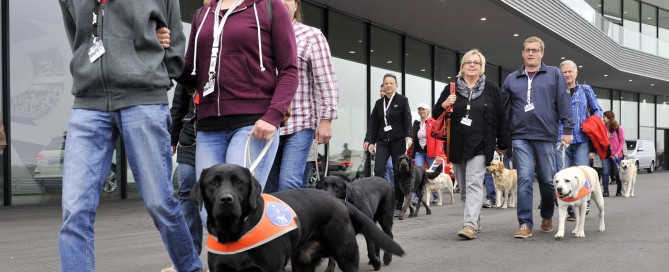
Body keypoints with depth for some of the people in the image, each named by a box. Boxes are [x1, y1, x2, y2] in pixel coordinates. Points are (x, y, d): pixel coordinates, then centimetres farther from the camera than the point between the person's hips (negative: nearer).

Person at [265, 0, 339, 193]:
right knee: (268, 185, 5)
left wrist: (326, 119, -10)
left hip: (299, 124, -4)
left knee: (289, 184, -15)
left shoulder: (312, 36, 4)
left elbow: (326, 81, -2)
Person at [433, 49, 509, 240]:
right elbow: (436, 114, 11)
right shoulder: (451, 88, 7)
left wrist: (502, 144, 5)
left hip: (479, 145, -3)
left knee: (474, 183, -15)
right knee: (464, 186, 10)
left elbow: (501, 117, 5)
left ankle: (470, 224, -21)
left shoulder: (491, 89, 3)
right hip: (457, 145, 3)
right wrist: (444, 104, -11)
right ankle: (476, 217, 27)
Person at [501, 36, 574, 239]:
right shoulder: (512, 79, 12)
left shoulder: (554, 74, 7)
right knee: (525, 179, -8)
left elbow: (564, 103, 2)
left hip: (546, 136, -1)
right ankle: (525, 224, -5)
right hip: (521, 137, 1)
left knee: (548, 180, 6)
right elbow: (505, 109, 13)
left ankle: (547, 217, 28)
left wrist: (568, 129, -6)